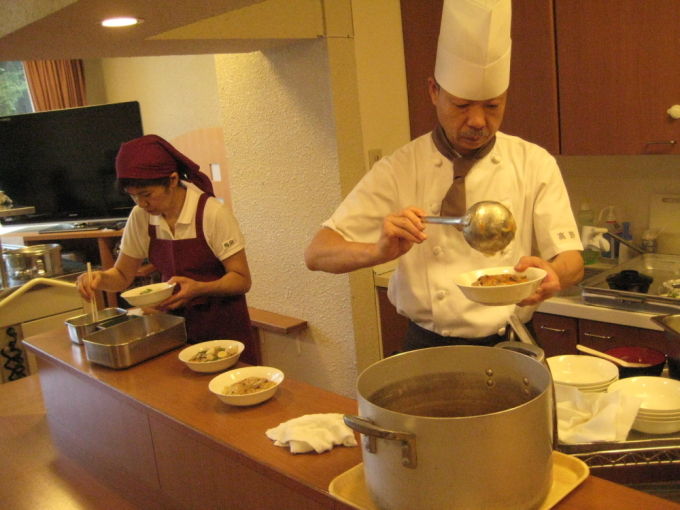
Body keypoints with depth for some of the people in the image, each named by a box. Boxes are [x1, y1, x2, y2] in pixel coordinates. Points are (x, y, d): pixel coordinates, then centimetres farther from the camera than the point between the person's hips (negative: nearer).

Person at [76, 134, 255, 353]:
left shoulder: (213, 213, -16)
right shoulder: (140, 217, -2)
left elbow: (241, 280, -13)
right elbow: (122, 275, 8)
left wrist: (198, 288, -29)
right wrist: (100, 278, -14)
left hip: (222, 328, -3)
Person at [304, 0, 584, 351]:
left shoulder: (535, 164, 0)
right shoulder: (398, 170, -4)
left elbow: (571, 261, -1)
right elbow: (317, 254, -8)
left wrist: (552, 276, -24)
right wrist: (379, 251, -28)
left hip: (509, 348, 1)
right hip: (427, 350, -1)